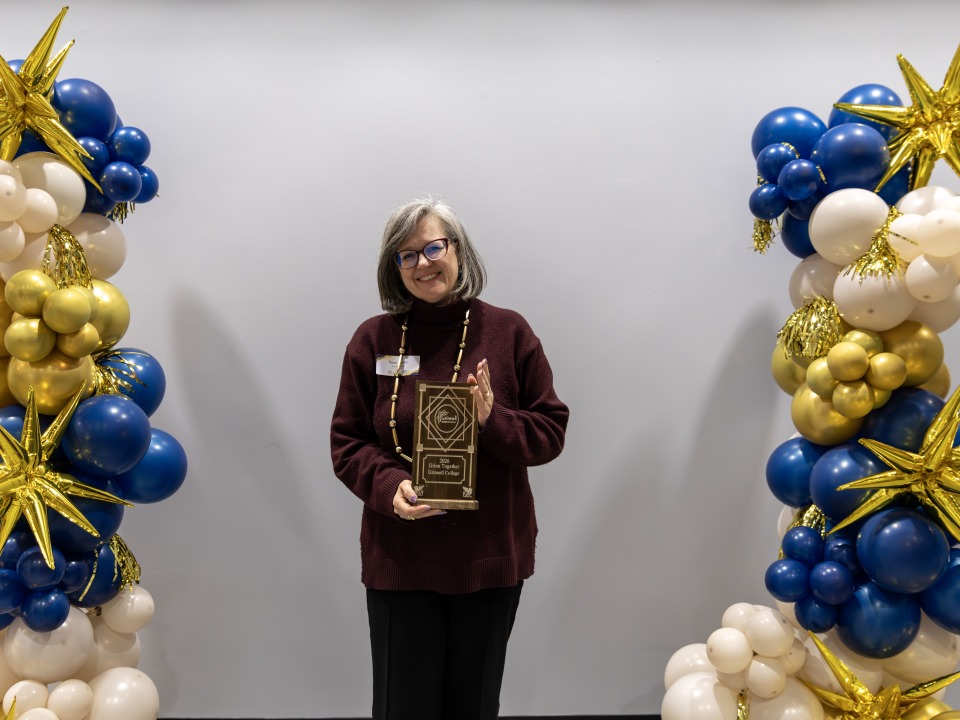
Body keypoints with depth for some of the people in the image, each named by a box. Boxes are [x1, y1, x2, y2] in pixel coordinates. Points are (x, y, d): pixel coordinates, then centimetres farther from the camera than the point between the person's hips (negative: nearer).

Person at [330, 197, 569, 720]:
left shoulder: (508, 332, -1)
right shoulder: (373, 340, 0)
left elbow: (550, 430, 0)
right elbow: (347, 443, 2)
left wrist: (493, 421, -19)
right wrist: (389, 485, -17)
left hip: (490, 556, 1)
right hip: (399, 559, 0)